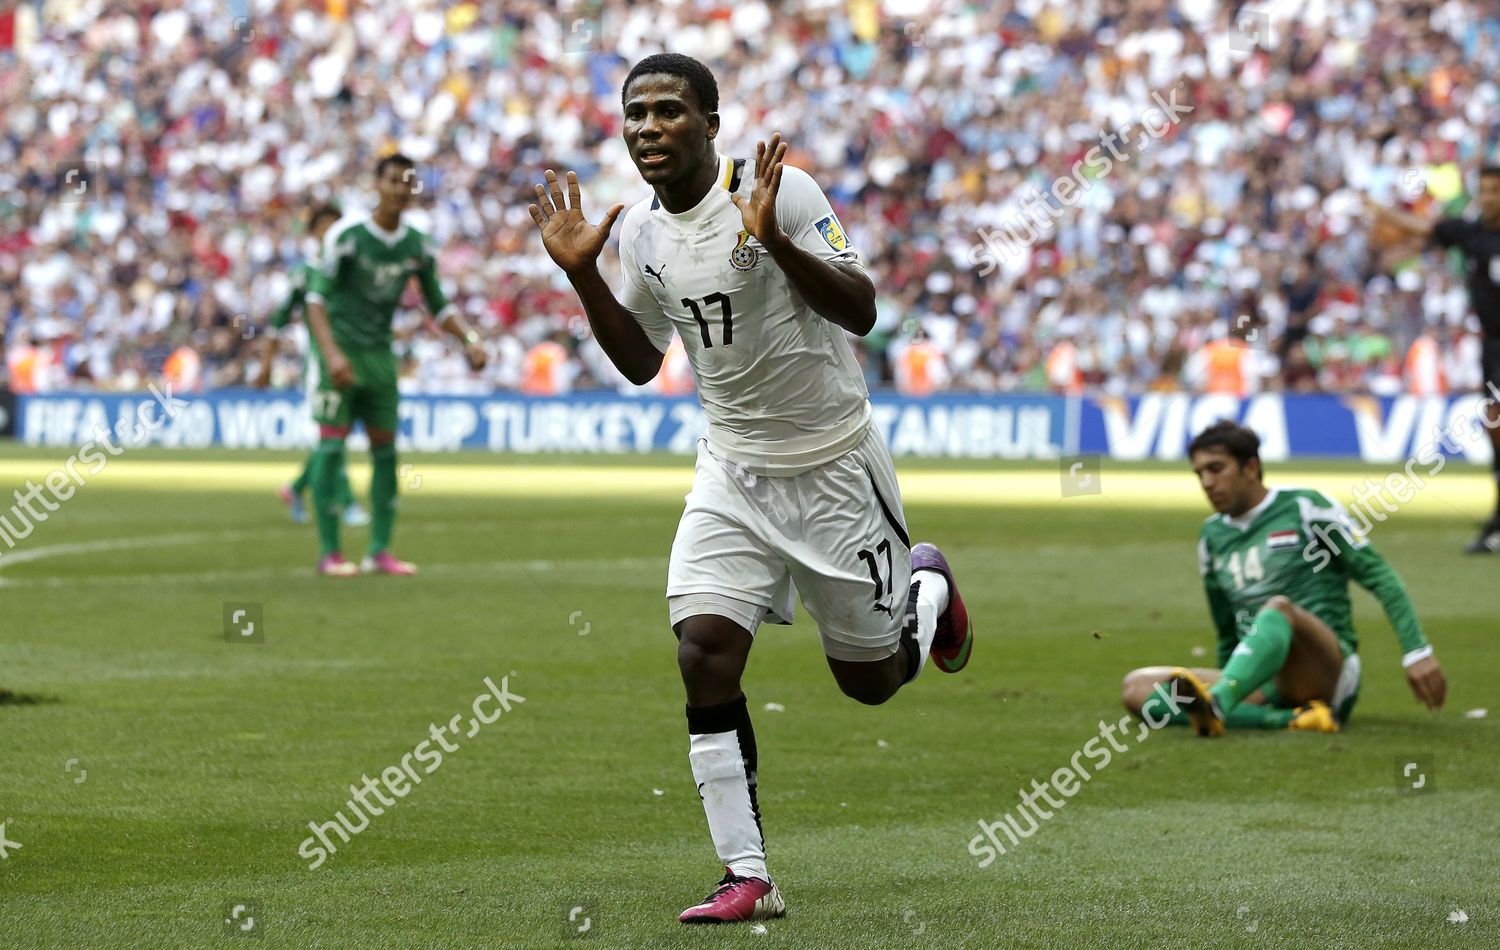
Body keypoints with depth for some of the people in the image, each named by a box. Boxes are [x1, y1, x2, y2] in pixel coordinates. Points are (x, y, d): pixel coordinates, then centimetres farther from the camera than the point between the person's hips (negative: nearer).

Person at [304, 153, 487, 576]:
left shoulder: (417, 246, 5)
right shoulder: (347, 235, -13)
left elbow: (439, 305, 14)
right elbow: (317, 297, -17)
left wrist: (470, 340, -2)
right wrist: (331, 352, -29)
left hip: (380, 355, 6)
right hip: (342, 351, -5)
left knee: (386, 450, 3)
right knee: (331, 446, -8)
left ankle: (380, 550, 8)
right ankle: (330, 553, -6)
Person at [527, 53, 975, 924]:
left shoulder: (782, 191, -17)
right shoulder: (642, 234, 1)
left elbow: (861, 311, -21)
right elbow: (641, 362, 14)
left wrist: (773, 239, -34)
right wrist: (582, 274, 0)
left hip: (834, 466, -4)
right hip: (733, 472, 4)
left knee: (871, 680, 9)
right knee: (705, 655, -15)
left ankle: (928, 586, 44)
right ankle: (748, 879, -8)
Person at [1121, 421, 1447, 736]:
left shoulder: (1304, 507, 3)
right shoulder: (1212, 535, 20)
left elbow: (1379, 577, -1)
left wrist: (1417, 651, -10)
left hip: (1326, 673, -6)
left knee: (1279, 607, -38)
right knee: (1136, 686, -17)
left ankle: (1214, 704, -66)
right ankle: (1288, 719, -31)